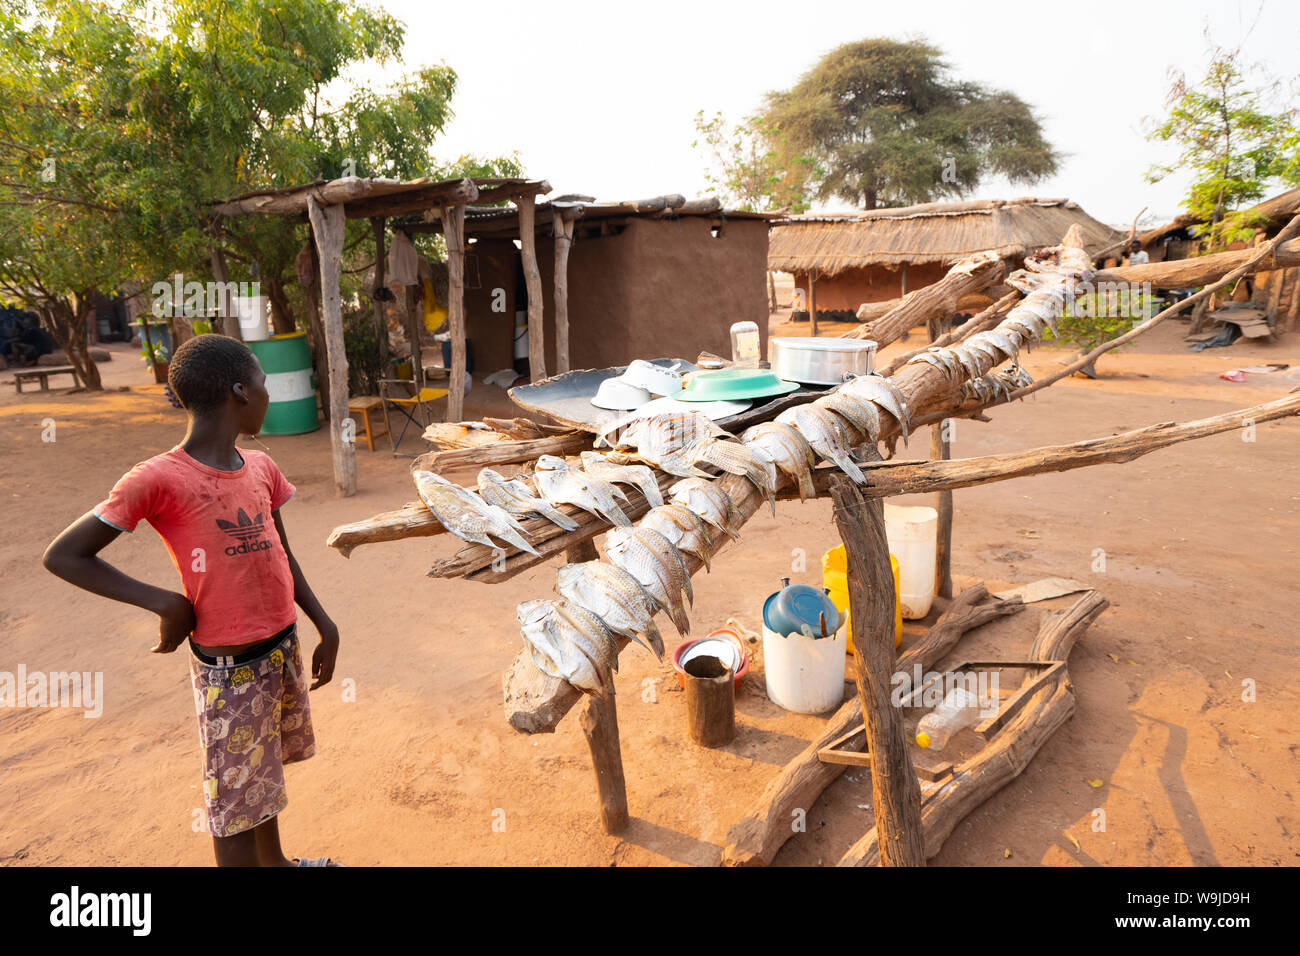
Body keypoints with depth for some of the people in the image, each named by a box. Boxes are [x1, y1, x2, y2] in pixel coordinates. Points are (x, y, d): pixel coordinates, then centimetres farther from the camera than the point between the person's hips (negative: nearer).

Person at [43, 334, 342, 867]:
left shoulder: (260, 468, 2)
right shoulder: (159, 479, -18)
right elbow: (63, 556, -12)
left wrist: (325, 626, 8)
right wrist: (166, 603, -16)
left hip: (285, 647, 7)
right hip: (229, 668, -7)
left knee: (265, 769, 26)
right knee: (236, 797, 8)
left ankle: (275, 862, 47)